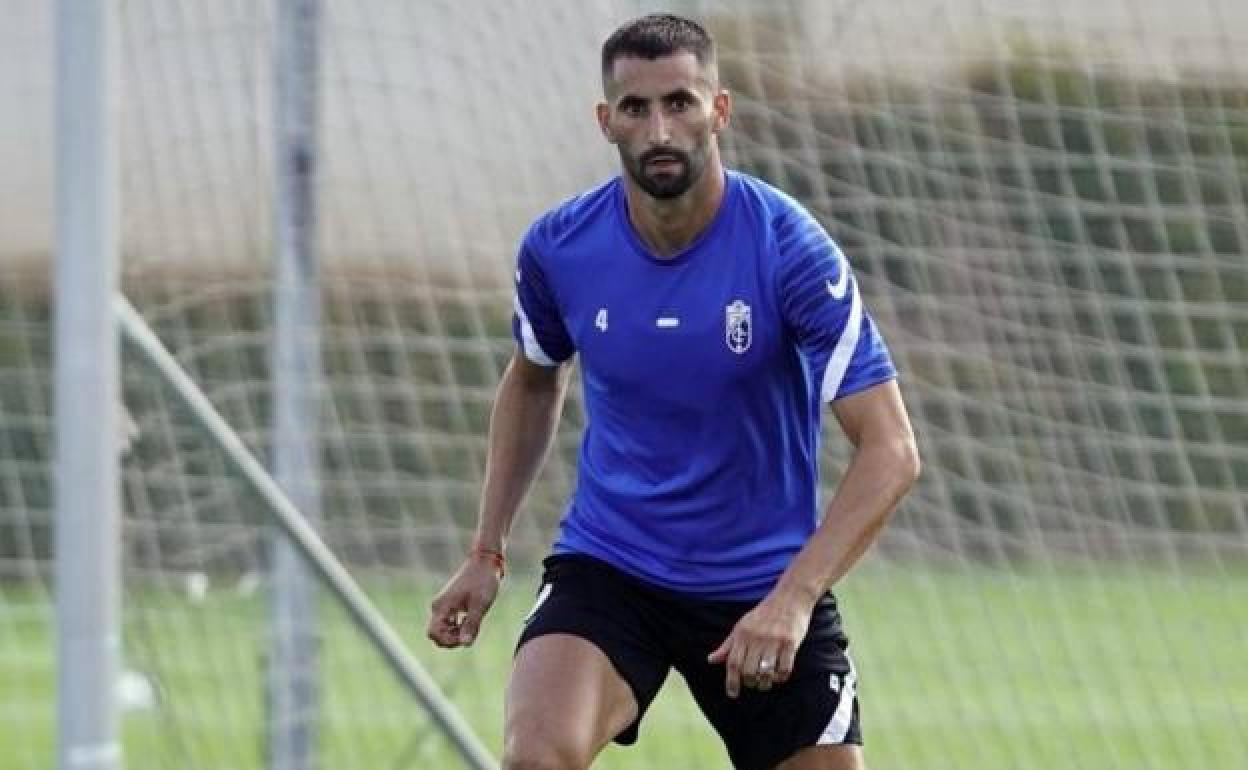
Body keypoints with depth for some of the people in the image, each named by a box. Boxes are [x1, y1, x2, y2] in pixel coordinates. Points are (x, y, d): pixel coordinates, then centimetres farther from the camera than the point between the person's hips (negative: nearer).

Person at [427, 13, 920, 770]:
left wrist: (792, 598, -31)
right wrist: (487, 552, 11)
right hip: (606, 568, 1)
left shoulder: (789, 249, -17)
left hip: (765, 590, -1)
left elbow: (891, 451, -20)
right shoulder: (559, 247, -7)